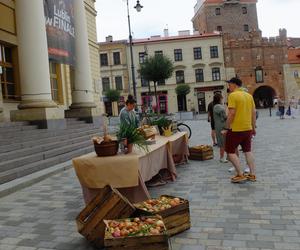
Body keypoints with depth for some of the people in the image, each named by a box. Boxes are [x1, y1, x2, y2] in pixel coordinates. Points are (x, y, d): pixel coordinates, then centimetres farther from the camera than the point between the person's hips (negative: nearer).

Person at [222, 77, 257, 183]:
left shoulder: (232, 95, -11)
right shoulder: (249, 95, 9)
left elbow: (231, 113, -18)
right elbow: (253, 113, 11)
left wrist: (226, 128, -12)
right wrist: (253, 128, 18)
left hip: (236, 129, -7)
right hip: (248, 129, 7)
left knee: (230, 152, 5)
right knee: (248, 151, 16)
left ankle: (240, 175, 4)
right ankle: (252, 175, 18)